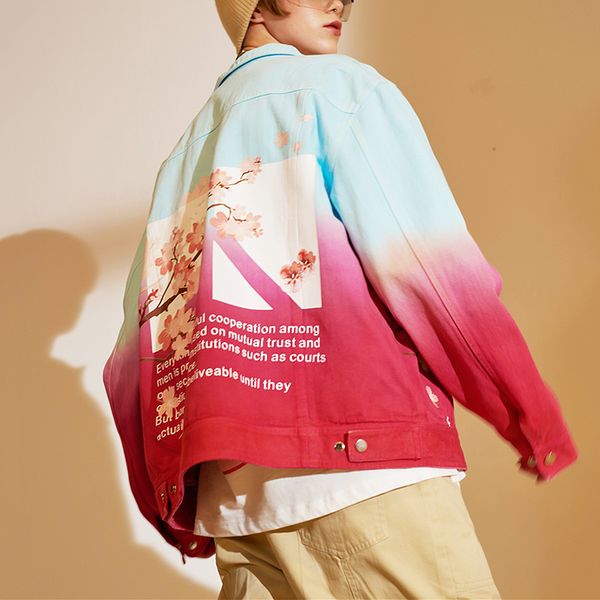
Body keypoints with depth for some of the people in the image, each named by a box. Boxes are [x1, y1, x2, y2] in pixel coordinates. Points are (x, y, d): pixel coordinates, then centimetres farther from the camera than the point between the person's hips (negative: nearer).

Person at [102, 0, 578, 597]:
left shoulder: (186, 151, 22)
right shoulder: (339, 84, 4)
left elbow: (134, 356, 17)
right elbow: (433, 268, -10)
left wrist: (176, 514, 23)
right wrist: (534, 414, 0)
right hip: (360, 456, -7)